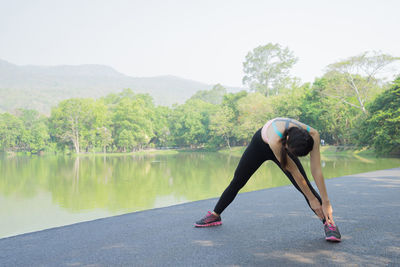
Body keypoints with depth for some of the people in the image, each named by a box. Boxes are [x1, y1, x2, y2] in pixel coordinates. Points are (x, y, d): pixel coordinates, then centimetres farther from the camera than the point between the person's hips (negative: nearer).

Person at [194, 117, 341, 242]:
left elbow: (316, 170, -33)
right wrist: (312, 199, -29)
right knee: (237, 182, 8)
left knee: (305, 185, -15)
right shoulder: (275, 138, -48)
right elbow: (293, 171, -38)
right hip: (260, 144, -2)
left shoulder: (312, 135, -39)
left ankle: (329, 223, -8)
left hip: (282, 145, 2)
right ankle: (215, 216, 25)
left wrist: (326, 202, -32)